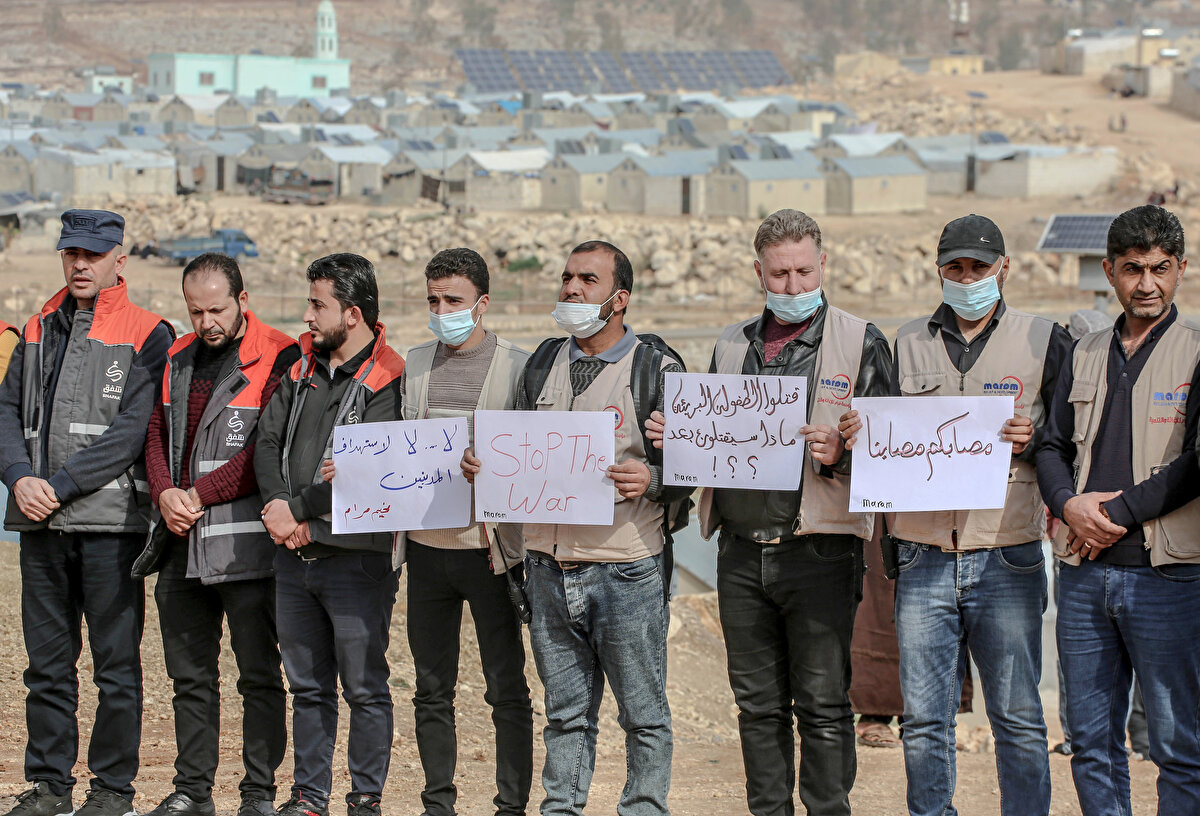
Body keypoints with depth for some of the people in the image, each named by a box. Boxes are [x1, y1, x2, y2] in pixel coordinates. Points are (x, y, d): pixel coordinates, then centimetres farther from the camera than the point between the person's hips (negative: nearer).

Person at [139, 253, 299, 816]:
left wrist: (199, 495, -14)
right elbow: (156, 435, 14)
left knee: (259, 676, 0)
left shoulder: (276, 359, -7)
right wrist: (165, 492, -5)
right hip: (180, 547, 6)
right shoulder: (176, 361, 14)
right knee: (190, 676, 12)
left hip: (246, 550, -6)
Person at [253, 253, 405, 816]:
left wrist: (300, 512, -13)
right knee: (307, 686, 13)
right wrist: (277, 504, -9)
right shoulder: (303, 368, 13)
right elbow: (268, 439, 9)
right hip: (294, 556, 7)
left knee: (365, 688, 0)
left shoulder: (388, 381, -10)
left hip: (355, 557, -7)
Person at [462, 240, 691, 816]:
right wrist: (482, 463, 1)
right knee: (565, 712, 12)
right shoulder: (544, 362, 13)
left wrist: (650, 480, -23)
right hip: (550, 567, 5)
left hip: (626, 572, -4)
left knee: (643, 714, 3)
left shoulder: (656, 370, -2)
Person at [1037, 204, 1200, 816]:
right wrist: (1070, 504, -7)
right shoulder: (1085, 357, 15)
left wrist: (1116, 513, -12)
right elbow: (1053, 448, 14)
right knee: (1091, 739, 9)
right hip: (1084, 574, 5)